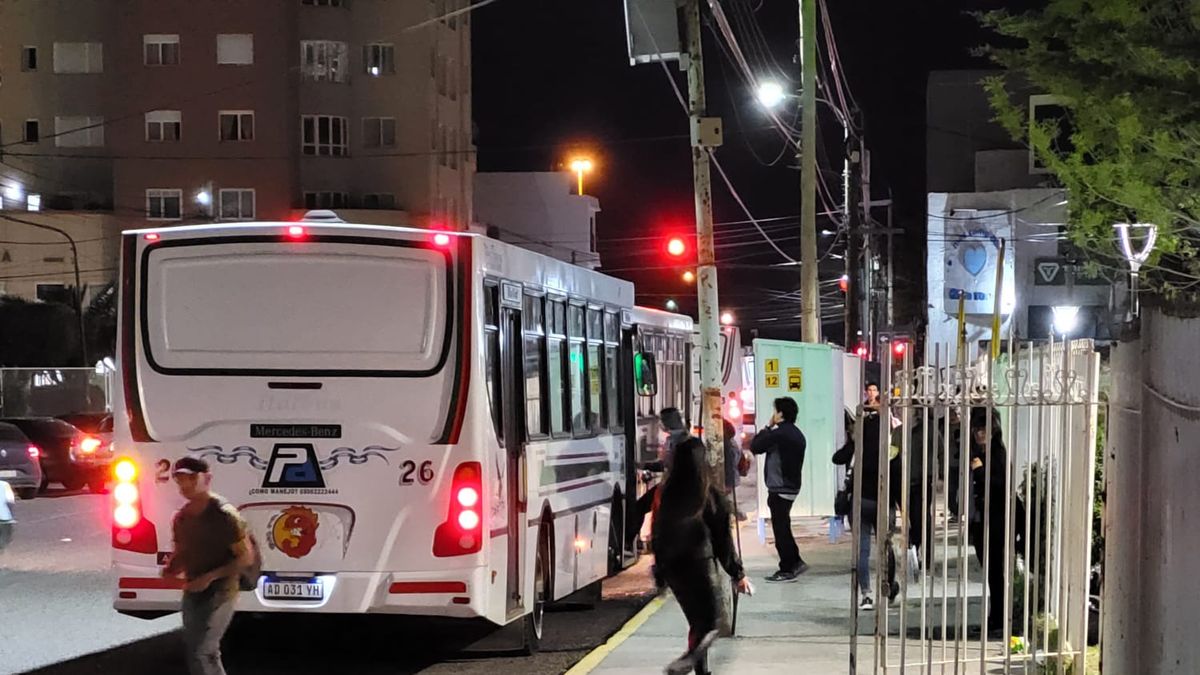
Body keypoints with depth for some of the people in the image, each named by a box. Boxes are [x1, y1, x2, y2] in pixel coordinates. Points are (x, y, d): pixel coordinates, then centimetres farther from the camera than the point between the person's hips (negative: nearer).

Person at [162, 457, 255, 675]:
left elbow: (246, 557, -15)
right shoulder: (181, 518, 5)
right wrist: (171, 568, -4)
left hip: (220, 593, -8)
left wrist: (210, 577, -23)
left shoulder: (223, 515, -17)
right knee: (193, 652, 16)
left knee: (201, 653, -16)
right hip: (193, 592, 8)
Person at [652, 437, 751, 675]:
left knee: (696, 622, 19)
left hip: (671, 567, 6)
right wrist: (738, 574, 2)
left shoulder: (664, 494, 1)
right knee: (708, 626, 0)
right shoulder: (711, 496, -12)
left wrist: (660, 571, 20)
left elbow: (656, 533, 8)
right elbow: (722, 539, -7)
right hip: (697, 566, -6)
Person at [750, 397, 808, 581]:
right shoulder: (797, 434, 12)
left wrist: (767, 427, -2)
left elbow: (755, 447, -11)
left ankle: (787, 570, 1)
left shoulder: (779, 433, -18)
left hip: (780, 489, -9)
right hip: (792, 487, 9)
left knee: (780, 528, -2)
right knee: (783, 527, 18)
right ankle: (795, 562, 19)